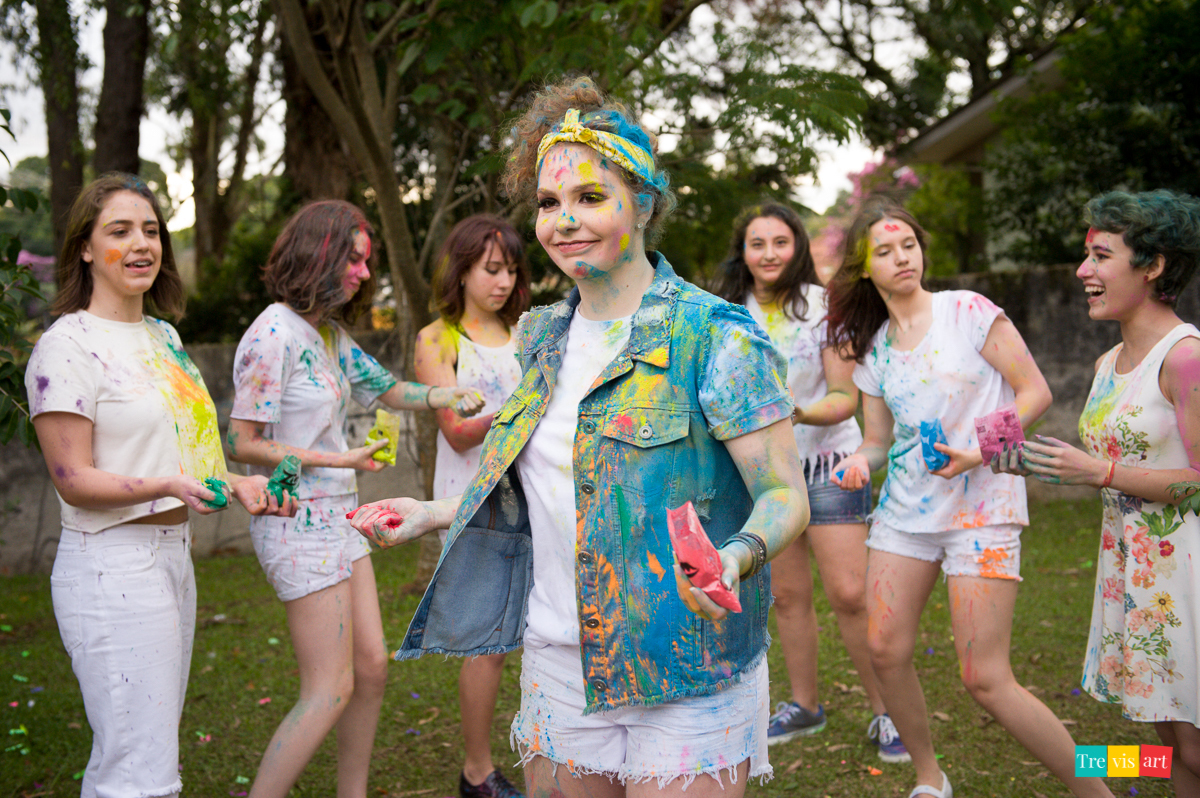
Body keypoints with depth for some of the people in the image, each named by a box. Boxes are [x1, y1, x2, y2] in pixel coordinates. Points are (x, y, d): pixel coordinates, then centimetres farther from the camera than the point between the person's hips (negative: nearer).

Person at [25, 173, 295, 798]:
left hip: (173, 553, 9)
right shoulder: (67, 346, -12)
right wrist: (168, 486, -29)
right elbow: (74, 480, -15)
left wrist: (234, 484, 9)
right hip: (113, 567, -8)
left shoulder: (162, 335, 14)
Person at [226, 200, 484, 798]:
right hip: (298, 524, -9)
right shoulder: (275, 334, -16)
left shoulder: (331, 333, 10)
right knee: (330, 690, -7)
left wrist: (447, 396, 3)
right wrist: (335, 460, -19)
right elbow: (242, 443, -16)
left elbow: (388, 389, 21)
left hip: (339, 516, 9)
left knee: (371, 667, 12)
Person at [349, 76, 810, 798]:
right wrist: (431, 514, 13)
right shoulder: (544, 338, 9)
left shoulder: (717, 336, -12)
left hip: (685, 679, -6)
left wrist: (735, 559, -34)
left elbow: (786, 497, -14)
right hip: (558, 667, 6)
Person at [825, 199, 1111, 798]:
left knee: (984, 679, -10)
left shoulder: (967, 311, -6)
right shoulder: (872, 349, 9)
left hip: (982, 507, -6)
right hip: (906, 506, 6)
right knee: (885, 652, 3)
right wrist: (859, 461, -9)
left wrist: (982, 449, -18)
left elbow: (1036, 392, -6)